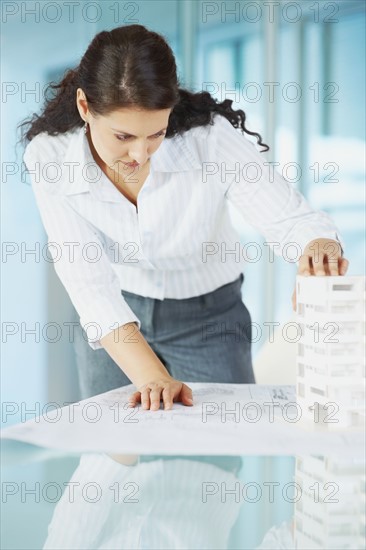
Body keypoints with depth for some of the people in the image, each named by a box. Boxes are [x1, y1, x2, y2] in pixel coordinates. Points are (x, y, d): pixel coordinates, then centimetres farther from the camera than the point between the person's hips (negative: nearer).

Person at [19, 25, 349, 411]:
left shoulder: (211, 138, -26)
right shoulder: (49, 156, -23)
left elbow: (293, 219, -26)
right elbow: (89, 284, -29)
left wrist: (320, 248, -51)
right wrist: (152, 379, -41)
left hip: (208, 319, -1)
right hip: (112, 324, 1)